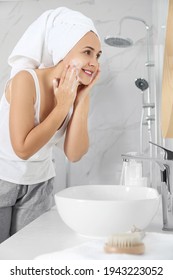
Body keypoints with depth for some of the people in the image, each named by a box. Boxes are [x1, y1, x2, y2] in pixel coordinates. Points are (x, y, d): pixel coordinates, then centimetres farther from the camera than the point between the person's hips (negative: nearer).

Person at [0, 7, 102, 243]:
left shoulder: (79, 92, -8)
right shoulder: (26, 80, -24)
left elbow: (74, 154, -14)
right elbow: (23, 149, -27)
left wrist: (82, 101, -20)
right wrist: (63, 105, -26)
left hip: (39, 184, 5)